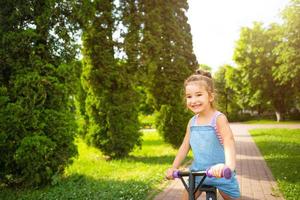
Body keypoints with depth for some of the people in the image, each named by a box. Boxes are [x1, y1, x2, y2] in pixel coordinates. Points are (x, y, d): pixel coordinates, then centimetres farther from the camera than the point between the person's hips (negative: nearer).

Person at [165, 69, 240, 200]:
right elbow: (185, 146, 7)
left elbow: (228, 142, -32)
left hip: (220, 173, -5)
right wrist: (174, 168, -2)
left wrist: (229, 165, -50)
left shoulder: (218, 118, -17)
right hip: (198, 173, 5)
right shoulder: (192, 122, 1)